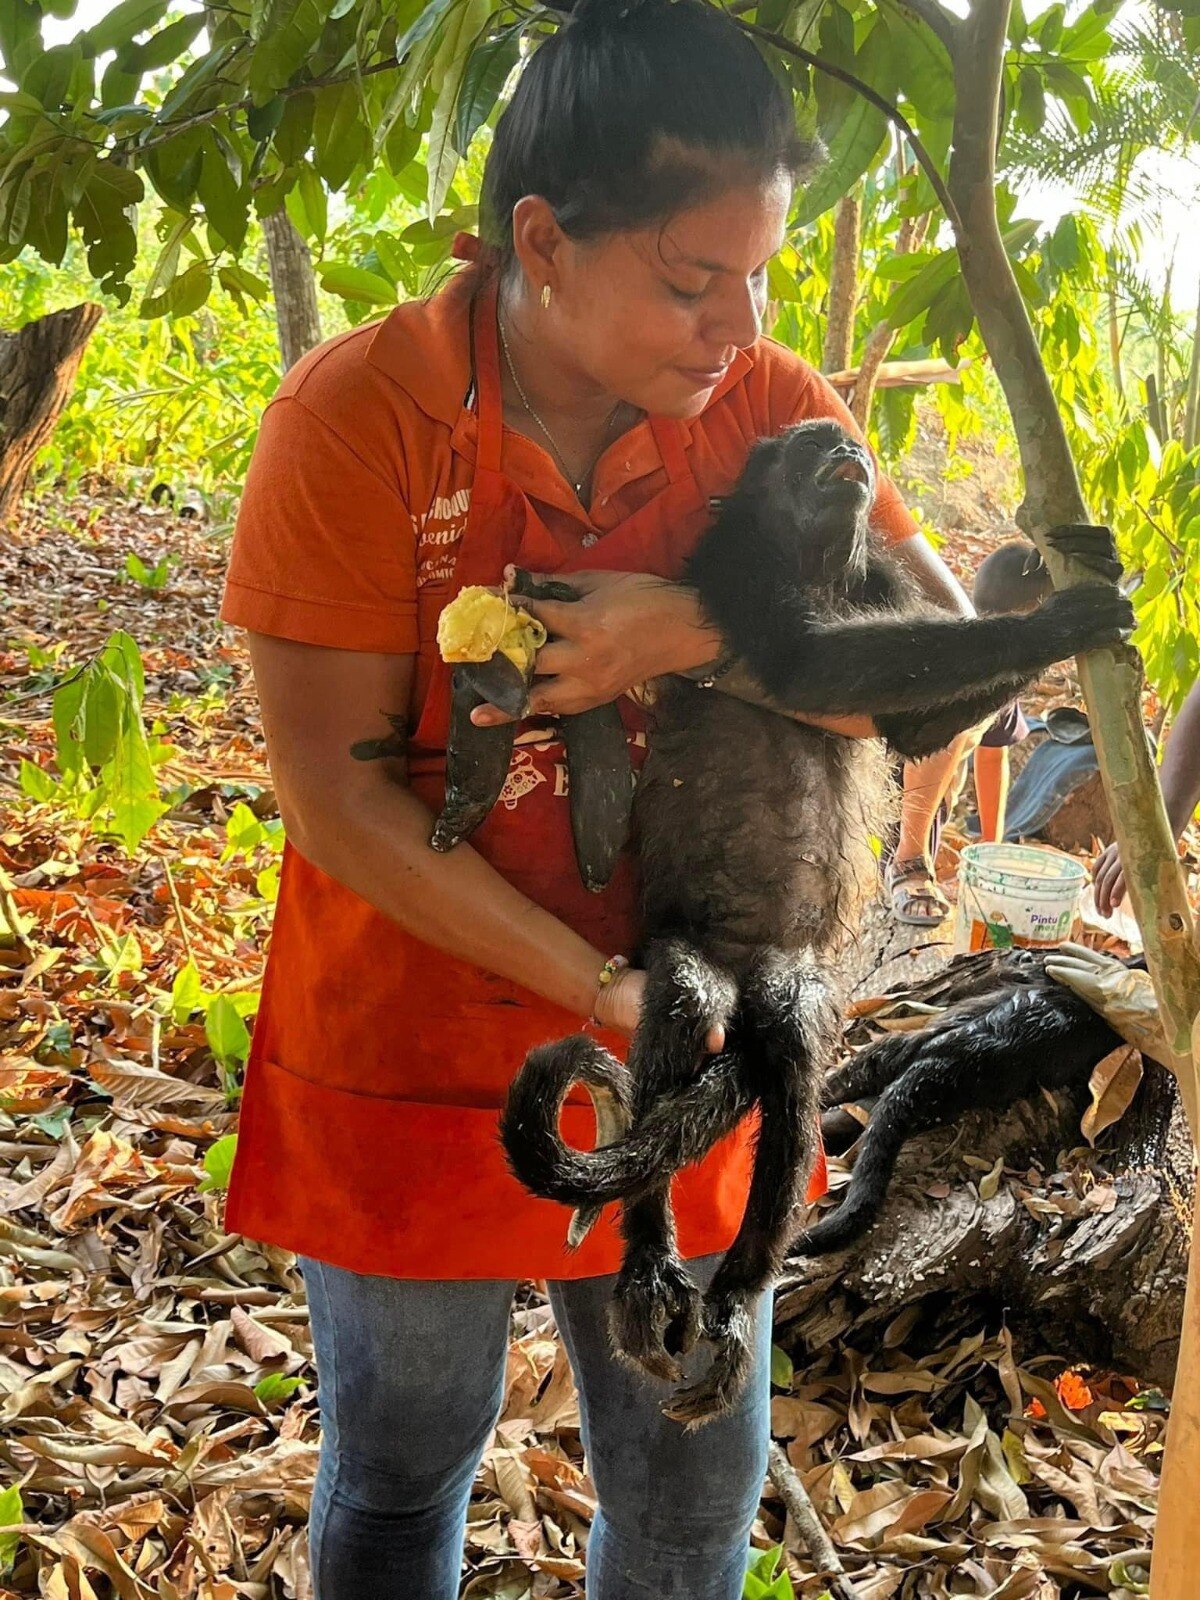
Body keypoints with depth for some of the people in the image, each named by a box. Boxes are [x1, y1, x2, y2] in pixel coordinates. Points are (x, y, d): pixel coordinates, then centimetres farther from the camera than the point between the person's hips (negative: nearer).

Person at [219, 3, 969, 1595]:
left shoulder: (764, 403, -9)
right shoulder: (357, 418, -19)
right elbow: (335, 794, -19)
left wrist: (694, 631, -28)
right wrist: (596, 985, -23)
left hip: (677, 1046, 3)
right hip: (413, 1049, -2)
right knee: (403, 1469, 20)